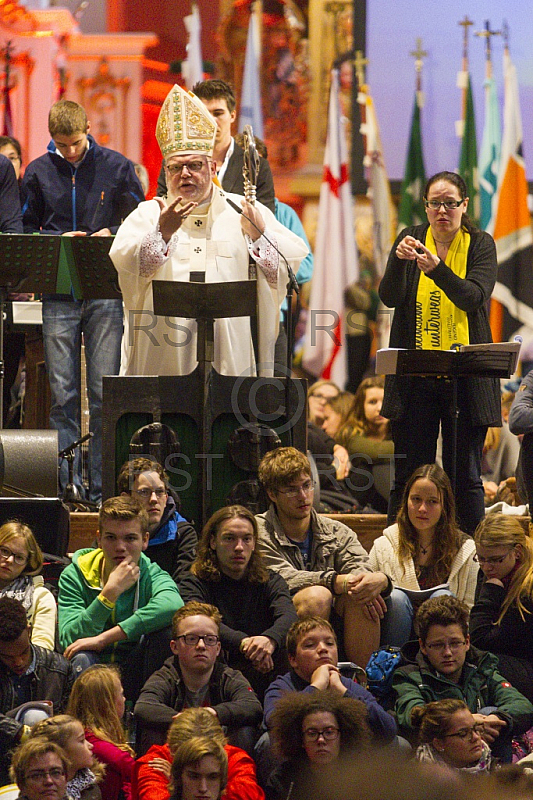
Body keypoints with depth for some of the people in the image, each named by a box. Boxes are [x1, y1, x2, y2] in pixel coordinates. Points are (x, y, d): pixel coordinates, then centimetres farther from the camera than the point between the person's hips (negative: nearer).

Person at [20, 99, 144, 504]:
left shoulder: (117, 167, 4)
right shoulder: (38, 172, 8)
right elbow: (26, 232, 14)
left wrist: (112, 236, -11)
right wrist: (58, 241, -5)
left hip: (106, 292, -1)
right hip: (59, 294, 1)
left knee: (104, 394, -2)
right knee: (63, 394, 0)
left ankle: (103, 486, 3)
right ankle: (67, 485, 4)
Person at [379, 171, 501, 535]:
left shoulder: (481, 245, 2)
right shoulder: (411, 239, 6)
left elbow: (473, 296, -15)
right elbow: (390, 298, -6)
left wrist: (438, 269, -32)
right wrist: (399, 260, -24)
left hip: (466, 378, -1)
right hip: (415, 378, 1)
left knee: (465, 476, 1)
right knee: (409, 476, 2)